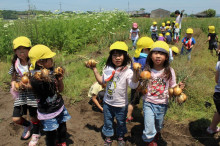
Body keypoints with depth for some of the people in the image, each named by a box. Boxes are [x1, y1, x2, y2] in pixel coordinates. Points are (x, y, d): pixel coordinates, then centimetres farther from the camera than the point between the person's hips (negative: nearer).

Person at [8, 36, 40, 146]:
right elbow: (13, 79, 9)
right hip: (20, 94, 4)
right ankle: (28, 125, 40)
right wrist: (14, 85, -12)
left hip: (33, 93, -4)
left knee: (33, 117, 10)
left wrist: (30, 85, -25)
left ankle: (35, 134, 41)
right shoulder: (15, 64, -1)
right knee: (16, 119, 4)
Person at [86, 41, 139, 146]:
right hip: (108, 102, 3)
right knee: (107, 121, 20)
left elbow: (133, 85, -32)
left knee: (121, 122, 20)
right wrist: (94, 70, 4)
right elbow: (101, 81, 9)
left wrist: (135, 72, -44)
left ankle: (120, 137, 47)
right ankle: (108, 137, 43)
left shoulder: (127, 71, -18)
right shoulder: (108, 69, -3)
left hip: (121, 104, -3)